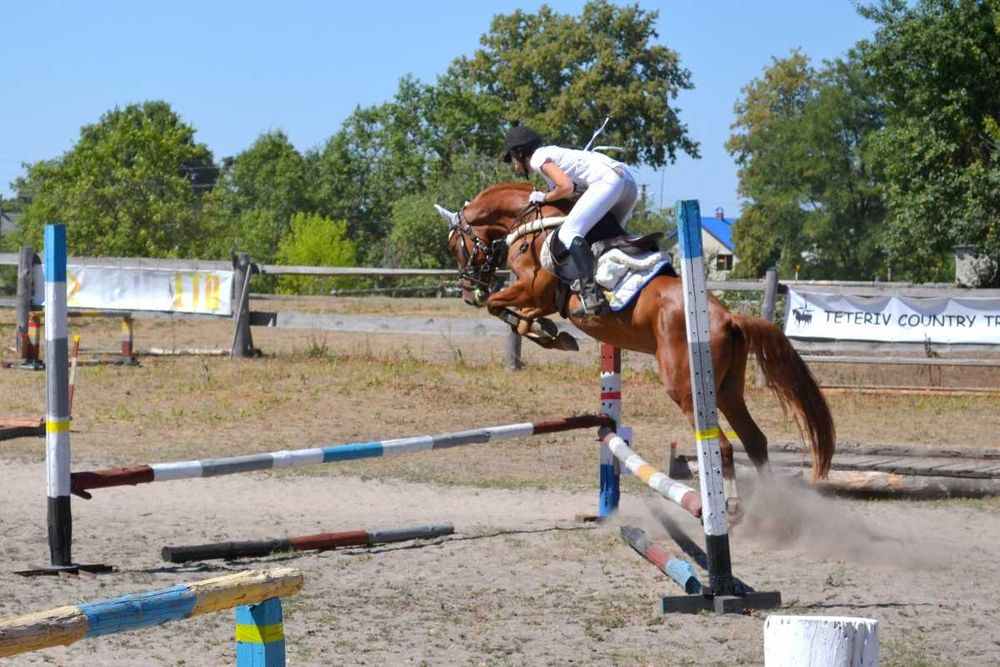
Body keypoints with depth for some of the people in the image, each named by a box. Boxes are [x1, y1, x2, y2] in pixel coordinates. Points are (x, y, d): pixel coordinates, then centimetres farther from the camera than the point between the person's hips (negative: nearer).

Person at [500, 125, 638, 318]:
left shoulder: (538, 158, 2)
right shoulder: (552, 153, 30)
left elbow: (566, 186, -10)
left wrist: (543, 198, 5)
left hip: (608, 179, -10)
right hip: (628, 181, 10)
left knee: (569, 232, -17)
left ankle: (592, 295, -33)